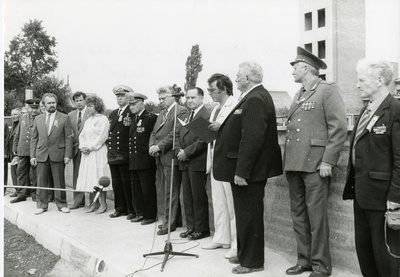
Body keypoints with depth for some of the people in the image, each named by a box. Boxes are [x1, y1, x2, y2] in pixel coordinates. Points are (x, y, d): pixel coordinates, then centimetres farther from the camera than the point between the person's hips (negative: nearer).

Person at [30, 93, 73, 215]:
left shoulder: (64, 118, 2)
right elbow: (34, 138, 12)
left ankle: (61, 204, 13)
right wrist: (32, 155, 5)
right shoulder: (38, 119, 12)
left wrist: (68, 155, -7)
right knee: (41, 181, 5)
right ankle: (42, 205, 15)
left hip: (58, 155, -3)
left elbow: (68, 138, -1)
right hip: (41, 155, 3)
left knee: (59, 181, 2)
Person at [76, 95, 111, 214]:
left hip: (98, 153, -7)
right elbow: (82, 135, 19)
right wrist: (82, 146, 0)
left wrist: (90, 147, -13)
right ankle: (94, 203, 14)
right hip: (87, 154, 7)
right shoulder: (88, 120, 20)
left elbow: (102, 137, -12)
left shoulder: (103, 119, -4)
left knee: (99, 177, -6)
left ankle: (103, 203, 1)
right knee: (89, 177, 6)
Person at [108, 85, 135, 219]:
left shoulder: (132, 113, -6)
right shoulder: (113, 114, 17)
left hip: (126, 156, -7)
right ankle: (120, 208, 21)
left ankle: (132, 210, 8)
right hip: (113, 155, 7)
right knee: (116, 183, 11)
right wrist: (109, 147, 12)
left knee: (127, 183, -2)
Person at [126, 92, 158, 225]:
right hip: (134, 161, 8)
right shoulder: (134, 119, 16)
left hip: (146, 161, -8)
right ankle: (140, 213, 24)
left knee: (148, 189, 0)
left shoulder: (151, 118, -9)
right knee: (136, 189, 13)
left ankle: (150, 215, 10)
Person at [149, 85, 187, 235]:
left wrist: (159, 146, -16)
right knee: (161, 189, 13)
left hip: (170, 158, -9)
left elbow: (175, 133, -18)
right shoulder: (162, 113, 20)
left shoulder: (181, 111, -10)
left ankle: (170, 223, 4)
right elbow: (154, 132, 20)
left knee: (170, 192, -3)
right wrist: (152, 146, 1)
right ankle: (165, 219, 23)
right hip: (160, 158, 9)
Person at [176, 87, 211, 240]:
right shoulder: (186, 116, 18)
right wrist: (179, 151, 0)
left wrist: (187, 152, -15)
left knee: (198, 197, -1)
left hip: (197, 162, -8)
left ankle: (201, 229, 10)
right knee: (187, 196, 11)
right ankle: (191, 227, 21)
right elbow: (178, 135, 17)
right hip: (185, 162, 8)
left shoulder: (207, 115, -10)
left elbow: (203, 140, -18)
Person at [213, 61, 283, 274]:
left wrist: (241, 172, -25)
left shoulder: (255, 100, -19)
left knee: (249, 216, 1)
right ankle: (244, 254, 32)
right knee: (245, 214, 19)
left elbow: (251, 139, -26)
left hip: (248, 171, -10)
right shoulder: (254, 97, 14)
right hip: (244, 168, 10)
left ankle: (252, 262, 13)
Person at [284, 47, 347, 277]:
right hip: (294, 164, 8)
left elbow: (339, 128, -11)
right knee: (298, 214, 12)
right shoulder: (299, 95, 19)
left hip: (315, 164, -8)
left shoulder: (328, 90, -5)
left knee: (316, 216, -3)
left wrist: (328, 161, -15)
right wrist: (289, 160, 14)